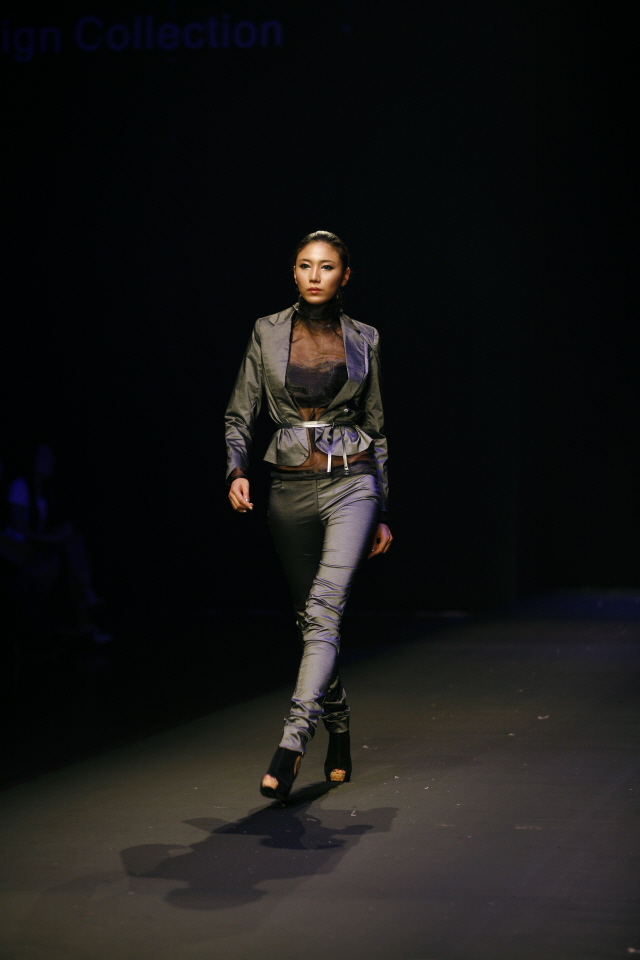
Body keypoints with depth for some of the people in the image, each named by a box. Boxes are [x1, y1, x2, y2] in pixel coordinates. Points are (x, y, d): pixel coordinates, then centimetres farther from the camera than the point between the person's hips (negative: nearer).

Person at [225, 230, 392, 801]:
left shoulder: (363, 340, 4)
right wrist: (237, 471, -15)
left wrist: (382, 513, 10)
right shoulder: (268, 333, 4)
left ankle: (293, 742, -24)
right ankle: (339, 732, 27)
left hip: (351, 484, -2)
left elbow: (376, 430, 10)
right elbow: (240, 415, 5)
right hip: (290, 490, 2)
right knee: (312, 617, 10)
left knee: (324, 610, -18)